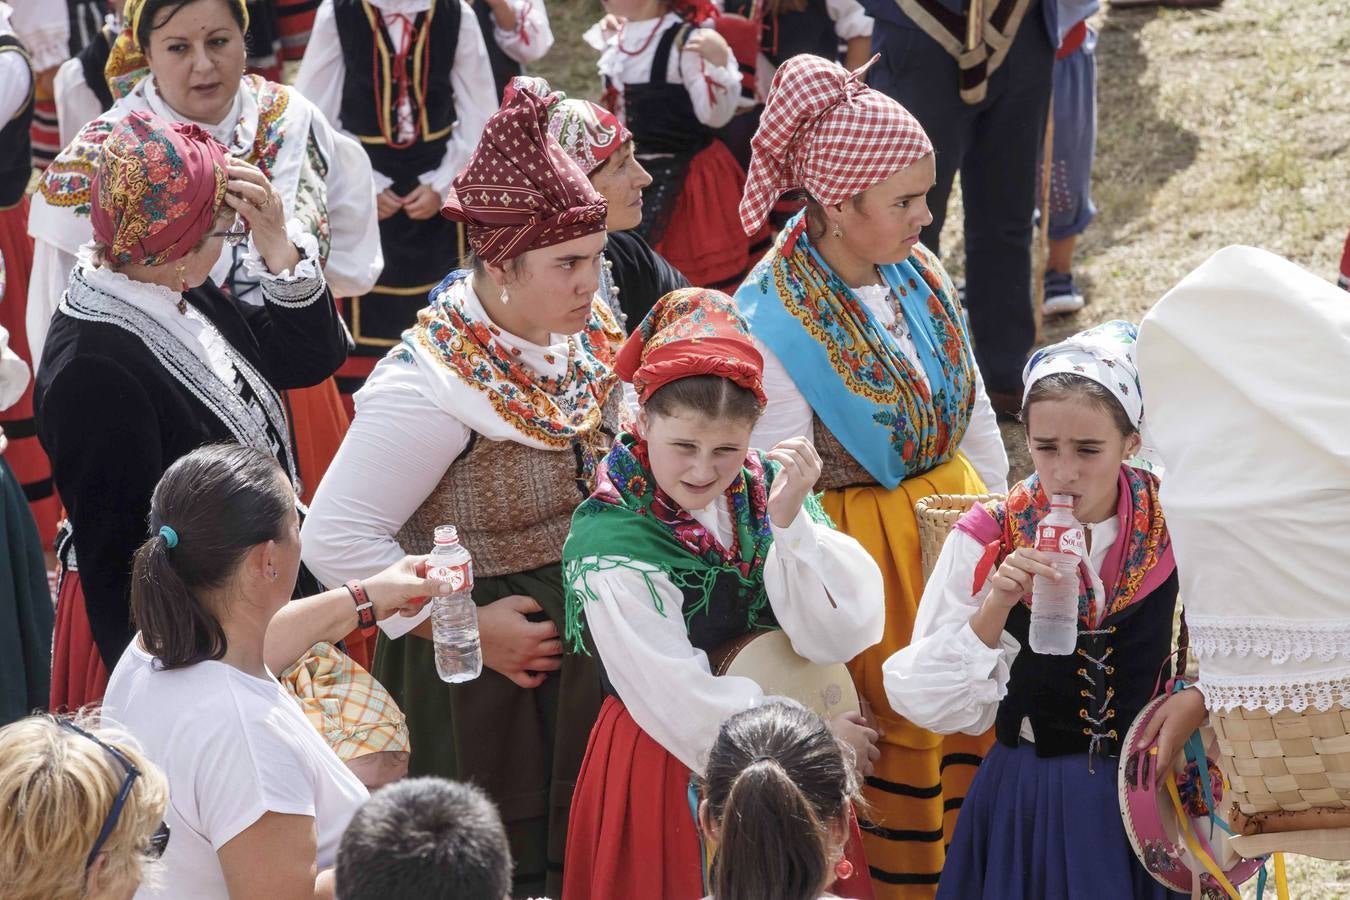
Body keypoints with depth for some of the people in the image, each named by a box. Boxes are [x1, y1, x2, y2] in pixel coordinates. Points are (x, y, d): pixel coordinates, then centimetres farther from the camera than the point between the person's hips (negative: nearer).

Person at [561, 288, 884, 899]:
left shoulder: (766, 487, -4)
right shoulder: (608, 542, -17)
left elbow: (841, 637, -11)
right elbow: (682, 703, -17)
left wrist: (789, 522, -23)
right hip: (668, 768, -4)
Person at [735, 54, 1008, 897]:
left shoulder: (921, 273, -3)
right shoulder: (773, 320, -21)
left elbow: (975, 412, 9)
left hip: (953, 518, 6)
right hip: (864, 542, -6)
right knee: (903, 736, 8)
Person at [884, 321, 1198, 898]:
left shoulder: (1171, 530, -8)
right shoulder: (987, 540, -12)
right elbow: (937, 705, -13)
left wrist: (1199, 699, -14)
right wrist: (995, 607, -26)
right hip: (1030, 800, -1)